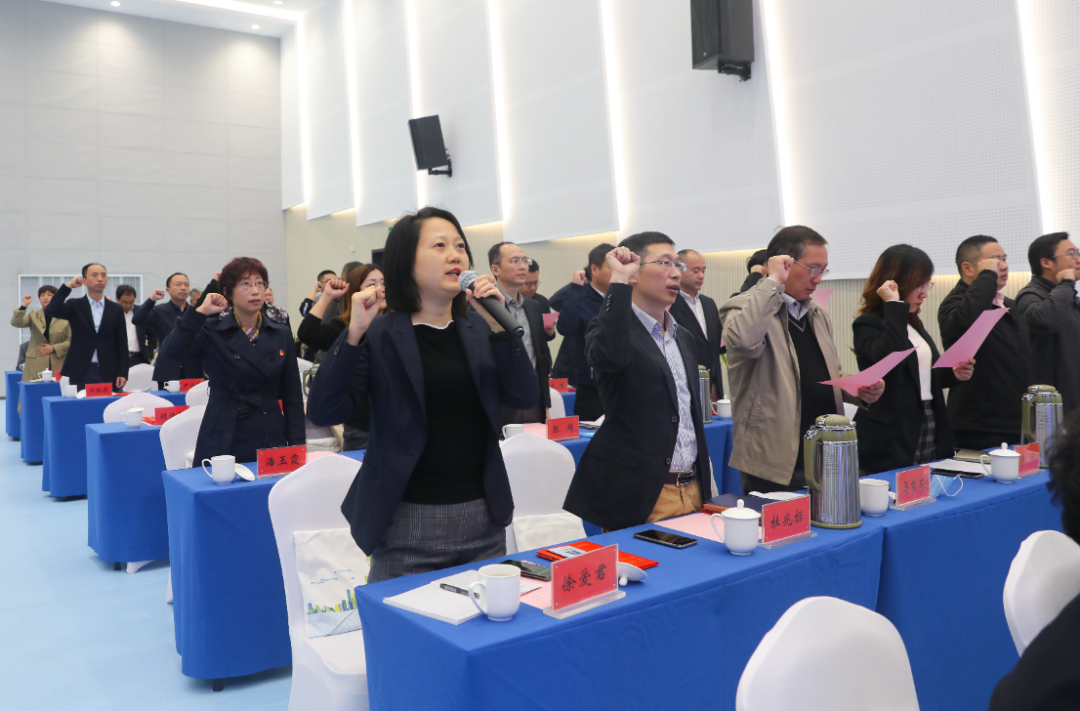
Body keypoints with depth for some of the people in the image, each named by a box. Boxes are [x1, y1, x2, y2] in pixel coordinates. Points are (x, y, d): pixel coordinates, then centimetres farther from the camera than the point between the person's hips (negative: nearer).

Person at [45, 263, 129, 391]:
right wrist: (68, 286, -9)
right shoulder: (75, 306, 7)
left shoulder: (116, 309, 9)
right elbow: (50, 311, -12)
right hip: (81, 374, -1)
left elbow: (122, 344, 6)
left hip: (109, 373, 1)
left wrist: (122, 373, -2)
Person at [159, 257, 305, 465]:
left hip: (272, 441, 2)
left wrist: (297, 446, 0)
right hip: (224, 444, -2)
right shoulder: (212, 332, -1)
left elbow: (293, 396, 6)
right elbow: (170, 353, -19)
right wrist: (200, 312, -17)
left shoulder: (281, 334, 7)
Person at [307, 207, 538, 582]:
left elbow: (524, 396, -5)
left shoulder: (479, 329, 7)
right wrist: (354, 333, -23)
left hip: (484, 521, 4)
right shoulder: (379, 335, -4)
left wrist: (498, 324, -16)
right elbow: (322, 412, -13)